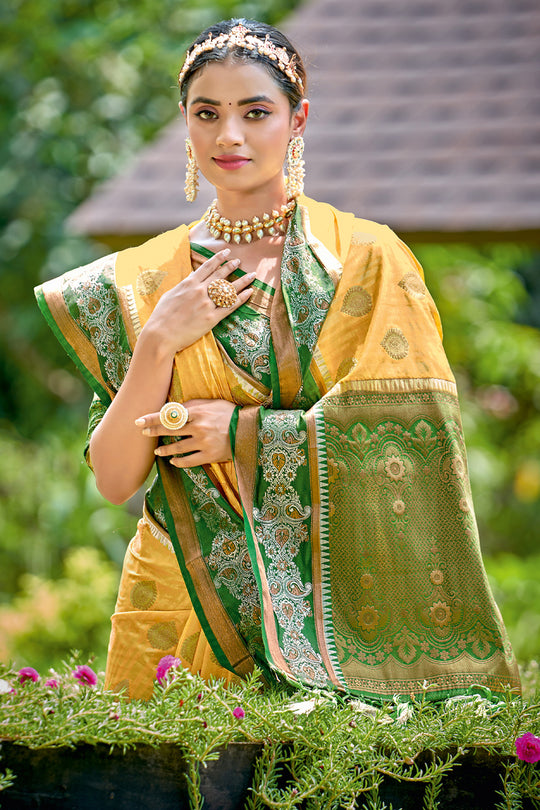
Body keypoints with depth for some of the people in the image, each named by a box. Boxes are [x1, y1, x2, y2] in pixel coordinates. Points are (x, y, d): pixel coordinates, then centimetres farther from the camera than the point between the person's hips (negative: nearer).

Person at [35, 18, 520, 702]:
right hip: (185, 588, 2)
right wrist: (159, 344, -13)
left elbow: (417, 438, -11)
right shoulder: (141, 282, 5)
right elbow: (114, 480, -1)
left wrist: (245, 435, -11)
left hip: (325, 601, -2)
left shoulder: (365, 258, -3)